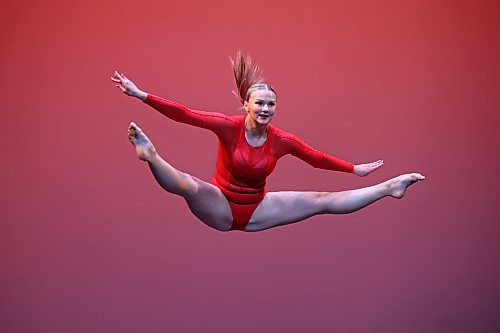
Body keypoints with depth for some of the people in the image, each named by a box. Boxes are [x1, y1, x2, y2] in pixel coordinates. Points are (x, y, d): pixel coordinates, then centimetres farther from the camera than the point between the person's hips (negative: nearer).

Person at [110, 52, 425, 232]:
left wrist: (355, 169, 14)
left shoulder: (283, 140, -8)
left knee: (324, 201, 1)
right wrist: (140, 94, -32)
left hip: (257, 211, 3)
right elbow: (183, 114, -25)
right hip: (220, 207, -3)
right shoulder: (228, 126, -19)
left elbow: (318, 158, 7)